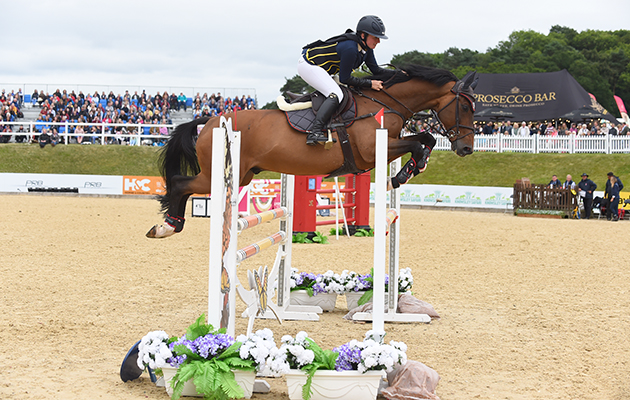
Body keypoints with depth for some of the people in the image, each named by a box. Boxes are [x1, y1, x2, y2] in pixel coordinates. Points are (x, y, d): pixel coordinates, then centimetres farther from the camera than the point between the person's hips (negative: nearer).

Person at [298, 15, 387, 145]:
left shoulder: (366, 46, -3)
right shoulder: (350, 48, -30)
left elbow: (376, 70, 8)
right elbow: (345, 79, -22)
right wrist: (370, 83, -20)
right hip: (308, 65, -10)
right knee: (336, 95, -25)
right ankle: (314, 133, -35)